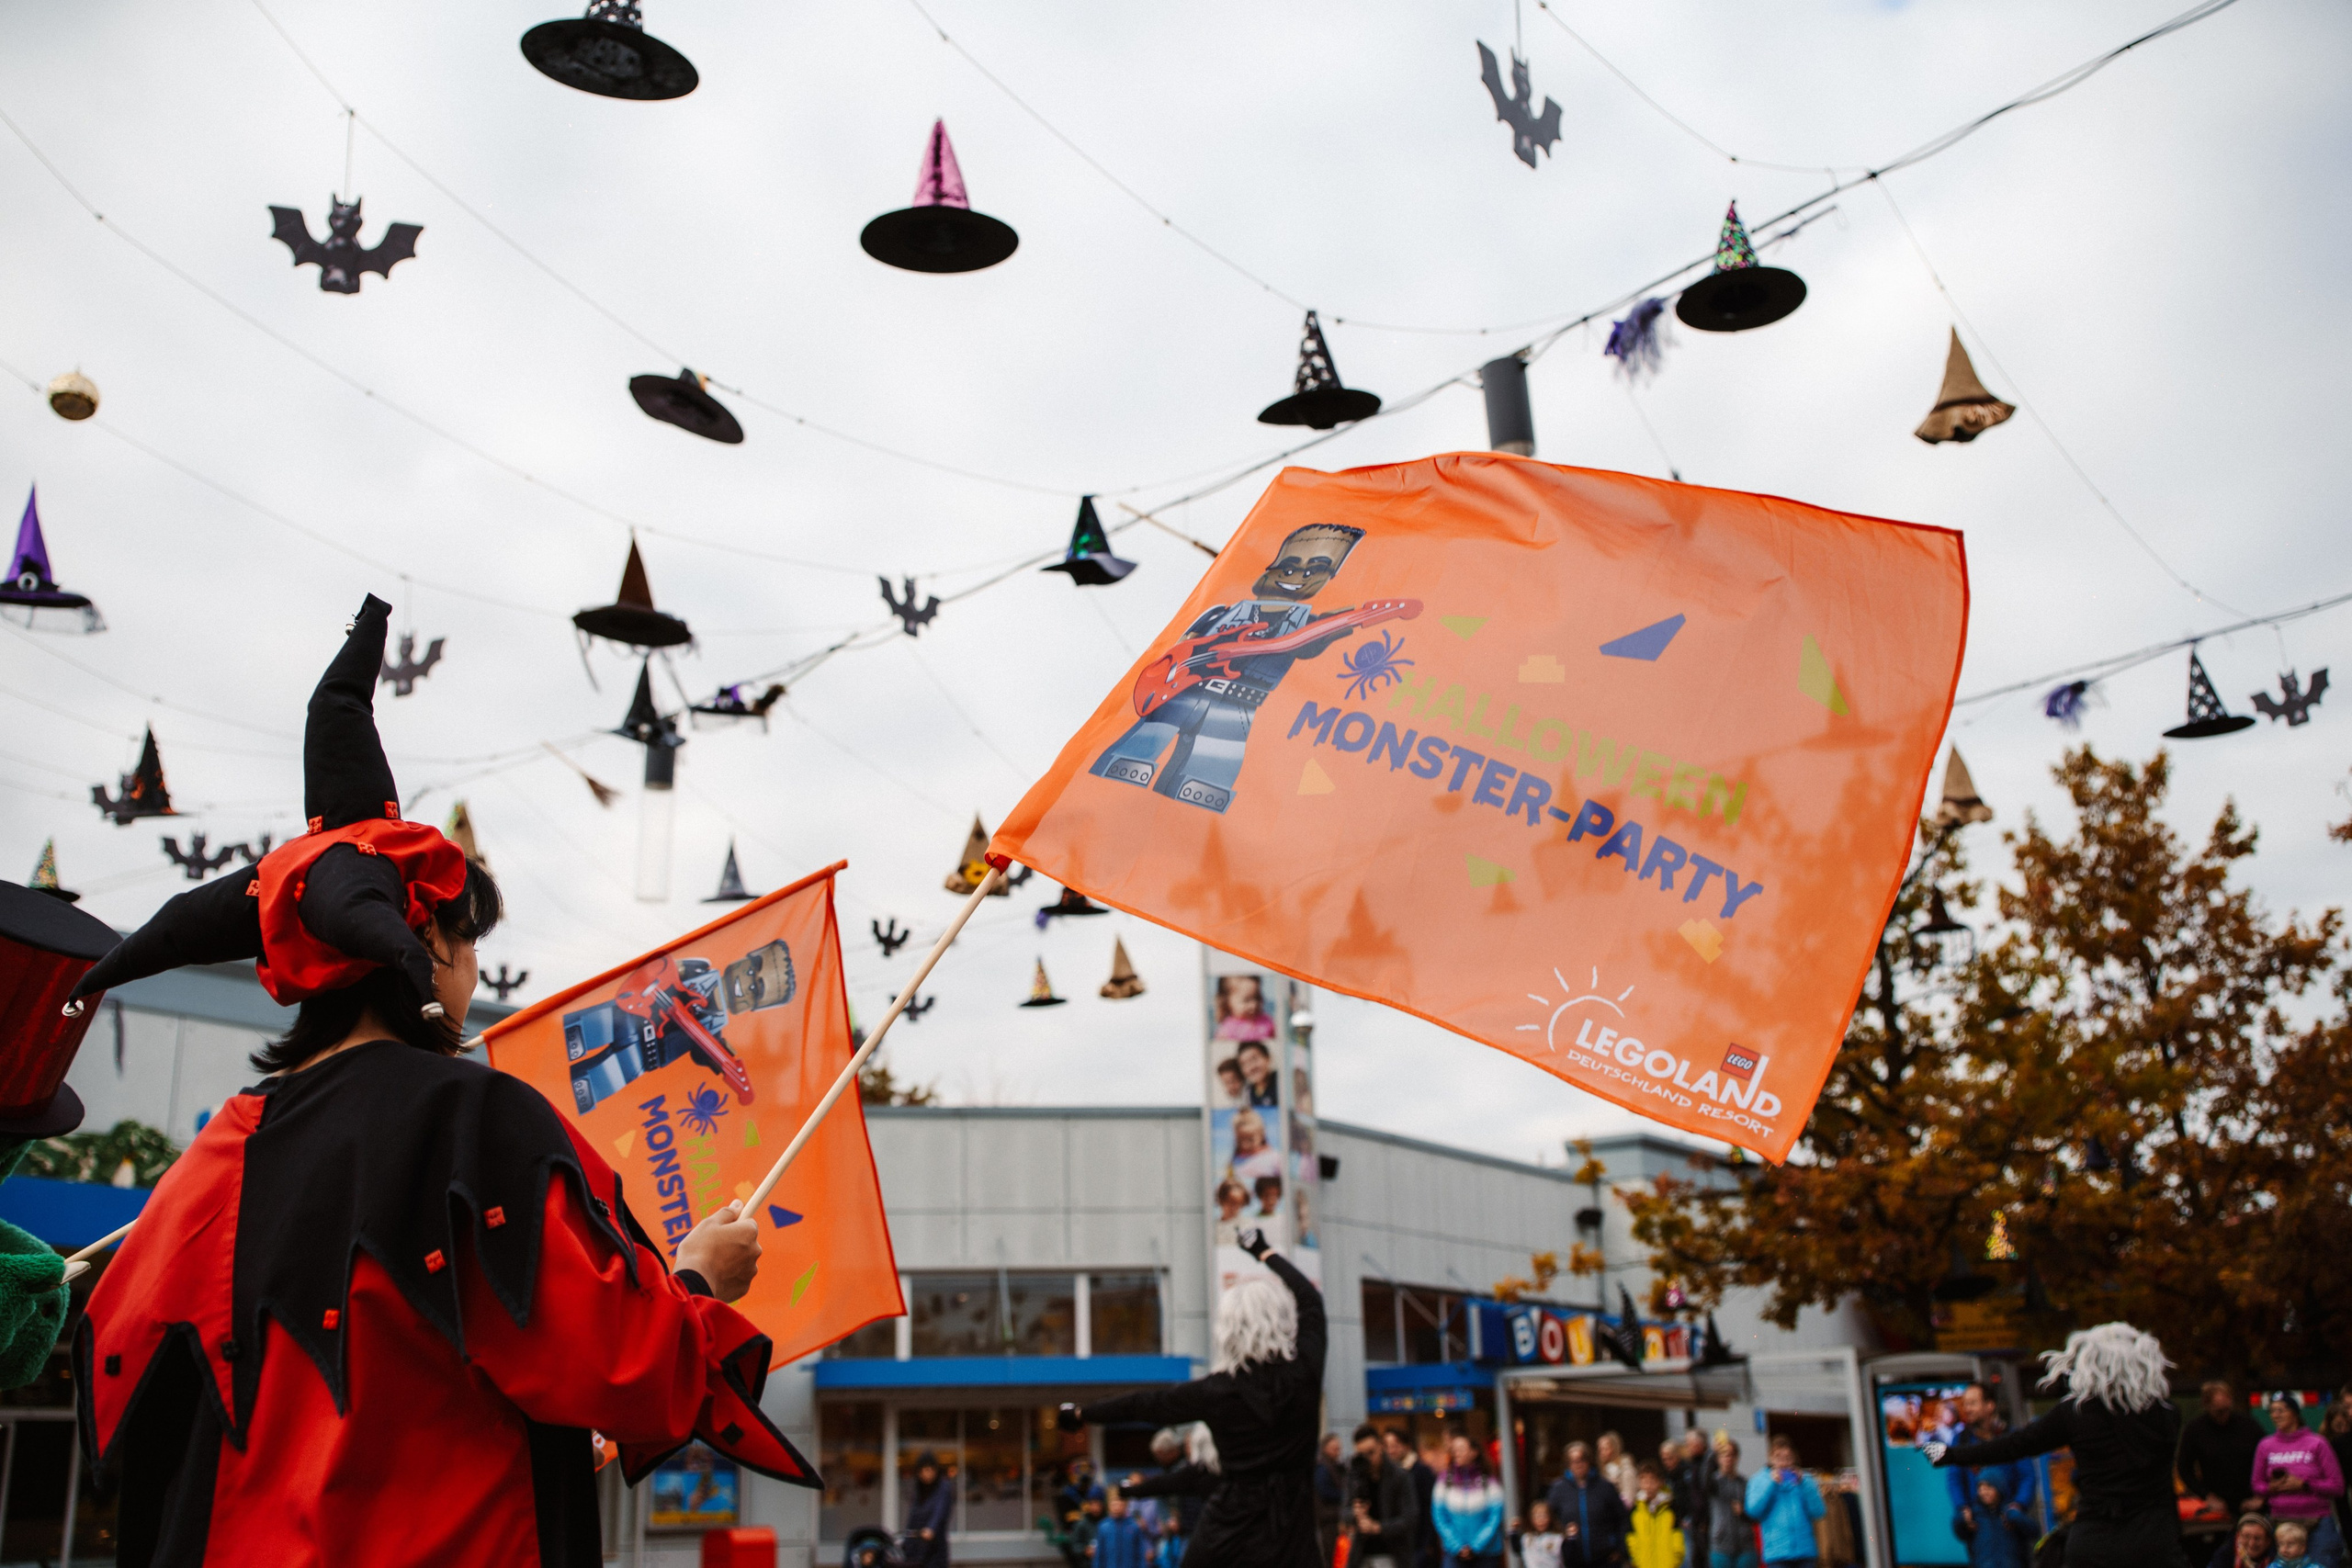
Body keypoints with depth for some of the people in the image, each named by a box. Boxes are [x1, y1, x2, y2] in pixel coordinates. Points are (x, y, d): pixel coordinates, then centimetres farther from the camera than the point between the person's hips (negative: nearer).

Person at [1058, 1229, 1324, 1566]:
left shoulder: (1216, 1391, -7)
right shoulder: (1305, 1373, -5)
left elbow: (1141, 1404, 7)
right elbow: (1310, 1299, 13)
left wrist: (1080, 1414, 23)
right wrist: (1265, 1252, 27)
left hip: (1228, 1530, 0)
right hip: (1287, 1537, 0)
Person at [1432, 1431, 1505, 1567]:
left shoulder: (1489, 1481, -2)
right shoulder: (1445, 1480, 2)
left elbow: (1495, 1518, -3)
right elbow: (1439, 1517, 1)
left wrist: (1475, 1547, -9)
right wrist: (1457, 1547, -8)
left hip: (1485, 1552, 0)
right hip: (1454, 1552, 0)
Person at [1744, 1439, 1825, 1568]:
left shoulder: (1804, 1480, 13)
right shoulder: (1760, 1481, 10)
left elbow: (1818, 1512, 2)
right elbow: (1753, 1510, -5)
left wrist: (1803, 1484, -7)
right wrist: (1772, 1484, -8)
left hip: (1805, 1551, 2)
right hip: (1777, 1552, -2)